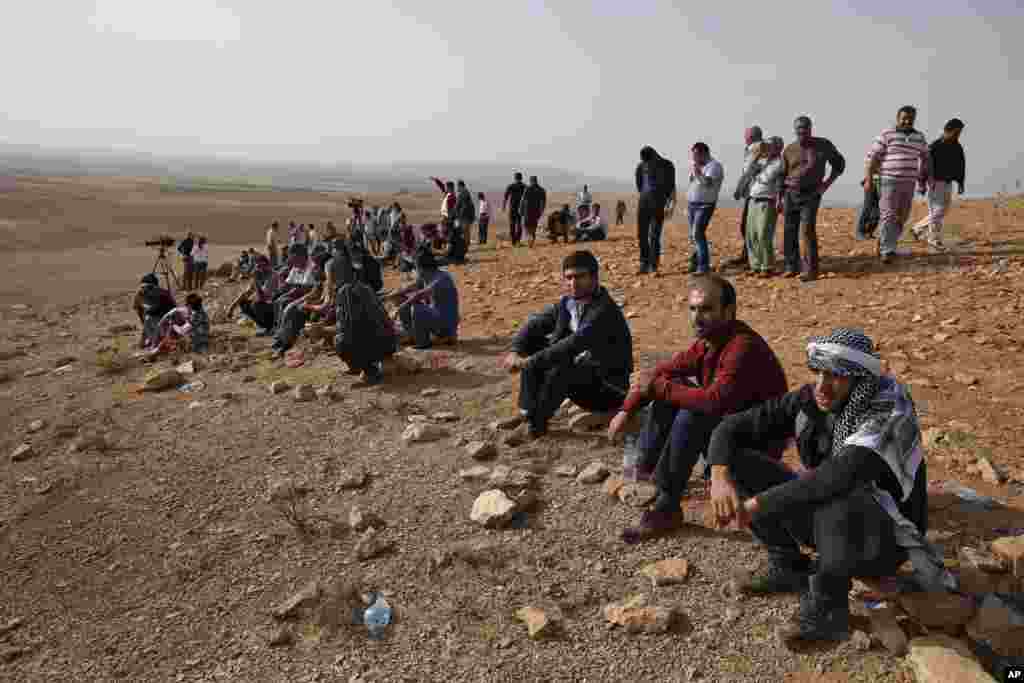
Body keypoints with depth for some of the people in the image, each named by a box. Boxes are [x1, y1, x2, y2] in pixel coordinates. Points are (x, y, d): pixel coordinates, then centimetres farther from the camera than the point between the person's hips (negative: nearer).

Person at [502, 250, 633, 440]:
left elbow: (573, 345, -34)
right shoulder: (566, 304, 1)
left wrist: (528, 362, -33)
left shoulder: (605, 310, -24)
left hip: (608, 389, -8)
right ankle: (527, 415, -3)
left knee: (563, 364, -33)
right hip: (581, 383, 8)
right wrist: (516, 351, -17)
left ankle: (537, 424, -14)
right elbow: (534, 324, 3)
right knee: (534, 344, -1)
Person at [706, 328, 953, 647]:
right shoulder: (809, 400, -9)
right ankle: (789, 568, 5)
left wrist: (758, 504, -40)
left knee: (838, 500, -41)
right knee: (738, 465, -10)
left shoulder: (890, 415, -28)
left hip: (881, 541, -6)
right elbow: (732, 428, -8)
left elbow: (840, 476, -45)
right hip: (829, 523, 6)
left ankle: (828, 608, -15)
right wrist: (720, 475, -29)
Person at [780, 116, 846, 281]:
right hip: (790, 195, 3)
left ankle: (811, 270, -16)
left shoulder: (823, 145, 0)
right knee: (789, 232, 5)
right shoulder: (789, 150, 4)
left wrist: (828, 183, 0)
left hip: (810, 195, -3)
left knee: (807, 230, -16)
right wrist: (779, 199, 2)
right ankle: (792, 267, 20)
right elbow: (782, 175, 8)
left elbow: (839, 162, 12)